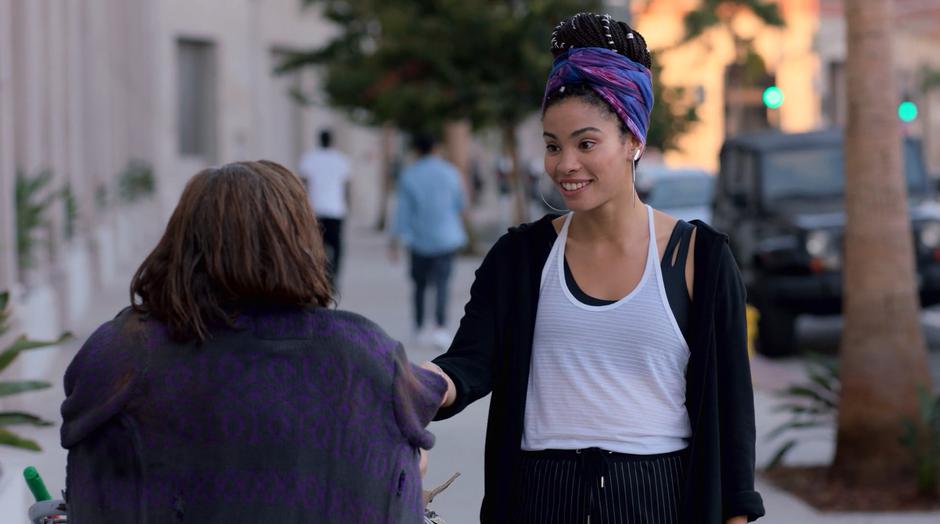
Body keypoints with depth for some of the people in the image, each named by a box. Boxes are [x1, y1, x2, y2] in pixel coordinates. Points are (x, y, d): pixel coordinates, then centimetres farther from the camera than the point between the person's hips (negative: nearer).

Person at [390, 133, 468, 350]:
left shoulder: (409, 176, -4)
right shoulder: (450, 172, -2)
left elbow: (403, 211, -5)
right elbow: (460, 204, 9)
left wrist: (395, 242, -2)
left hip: (419, 240, 0)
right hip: (446, 238, 0)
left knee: (420, 284, 14)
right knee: (442, 283, -6)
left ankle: (419, 329, 17)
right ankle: (440, 328, -23)